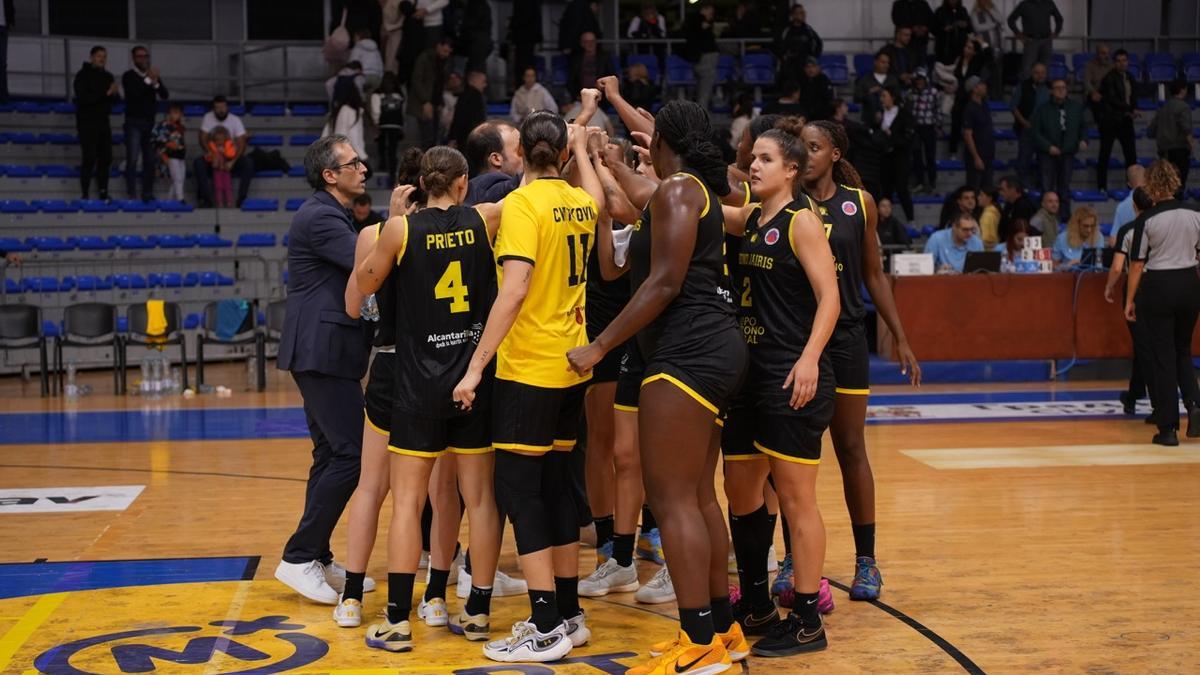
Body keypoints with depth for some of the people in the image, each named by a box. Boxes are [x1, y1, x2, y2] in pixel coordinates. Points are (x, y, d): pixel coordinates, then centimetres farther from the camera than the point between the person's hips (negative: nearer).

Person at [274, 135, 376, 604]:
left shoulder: (331, 215, 19)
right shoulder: (319, 217, -14)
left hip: (324, 353, 11)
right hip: (322, 351, -11)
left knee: (332, 454, 13)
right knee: (351, 453, -11)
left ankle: (318, 559, 20)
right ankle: (299, 557, -6)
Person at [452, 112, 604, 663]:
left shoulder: (522, 203, -12)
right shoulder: (580, 202, 8)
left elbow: (513, 291, -22)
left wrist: (476, 366, -20)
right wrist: (582, 149, 48)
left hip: (529, 368, -7)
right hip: (572, 365, 7)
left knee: (519, 488, -3)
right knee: (555, 484, 14)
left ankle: (546, 630, -4)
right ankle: (569, 616, 21)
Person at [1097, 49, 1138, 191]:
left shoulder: (1129, 77, 12)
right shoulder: (1109, 78, -10)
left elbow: (1133, 97, 16)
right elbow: (1112, 99, -16)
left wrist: (1134, 109, -5)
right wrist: (1131, 109, -19)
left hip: (1125, 121, 6)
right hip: (1110, 121, -6)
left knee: (1131, 155, 4)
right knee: (1105, 155, 0)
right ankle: (1101, 187, 5)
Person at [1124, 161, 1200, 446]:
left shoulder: (1147, 220, -11)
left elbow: (1137, 264, -9)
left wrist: (1130, 300, -2)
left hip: (1158, 287, -3)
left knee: (1163, 357, 3)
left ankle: (1168, 428, 4)